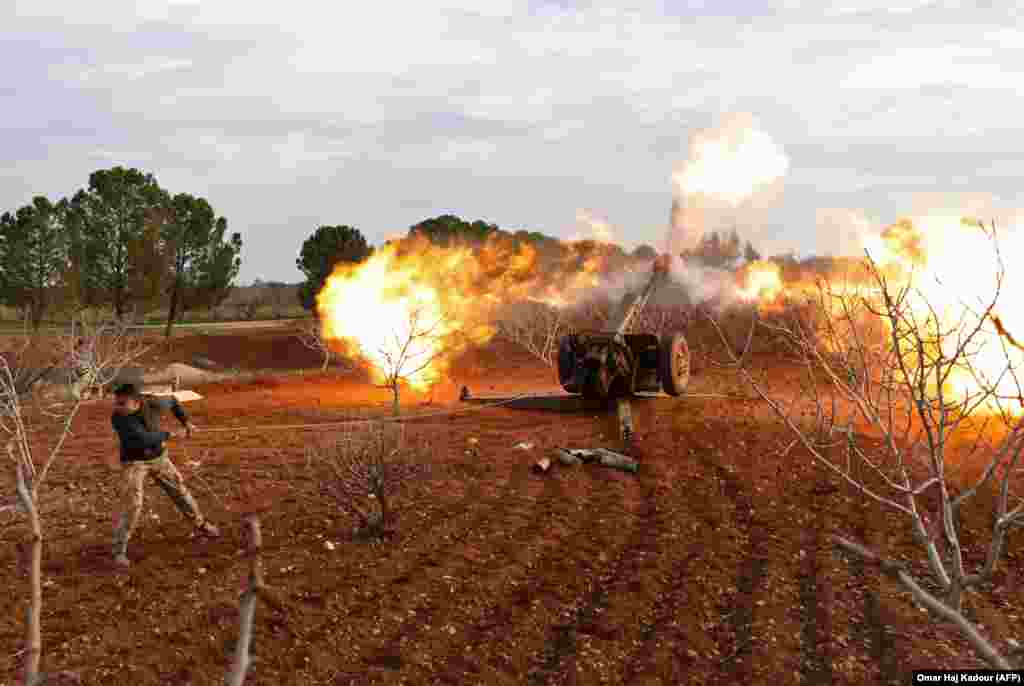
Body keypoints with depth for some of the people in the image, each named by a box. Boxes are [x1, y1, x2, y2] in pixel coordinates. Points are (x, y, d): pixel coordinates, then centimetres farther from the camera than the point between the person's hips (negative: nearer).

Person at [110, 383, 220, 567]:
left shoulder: (153, 403, -21)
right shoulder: (117, 418, -32)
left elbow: (172, 401, 3)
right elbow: (143, 439, -39)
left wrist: (186, 422, -4)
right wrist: (171, 434, -29)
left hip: (158, 457, 4)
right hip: (133, 462, -4)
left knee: (179, 490, 14)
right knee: (131, 505, -16)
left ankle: (200, 523, 37)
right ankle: (119, 550, -4)